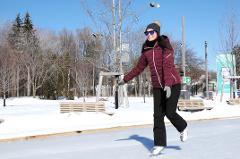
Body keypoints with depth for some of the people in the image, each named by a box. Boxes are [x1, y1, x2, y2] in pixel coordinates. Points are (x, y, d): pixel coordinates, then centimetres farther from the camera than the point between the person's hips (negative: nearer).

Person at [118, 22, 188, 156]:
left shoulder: (165, 46, -12)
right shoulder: (147, 50, 6)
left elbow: (168, 65, -24)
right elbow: (139, 67, 16)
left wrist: (168, 84, -35)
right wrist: (126, 79, 19)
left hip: (173, 84, -5)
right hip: (158, 87, 5)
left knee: (170, 112, -7)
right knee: (158, 115, -1)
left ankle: (183, 128, 25)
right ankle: (159, 144, 7)